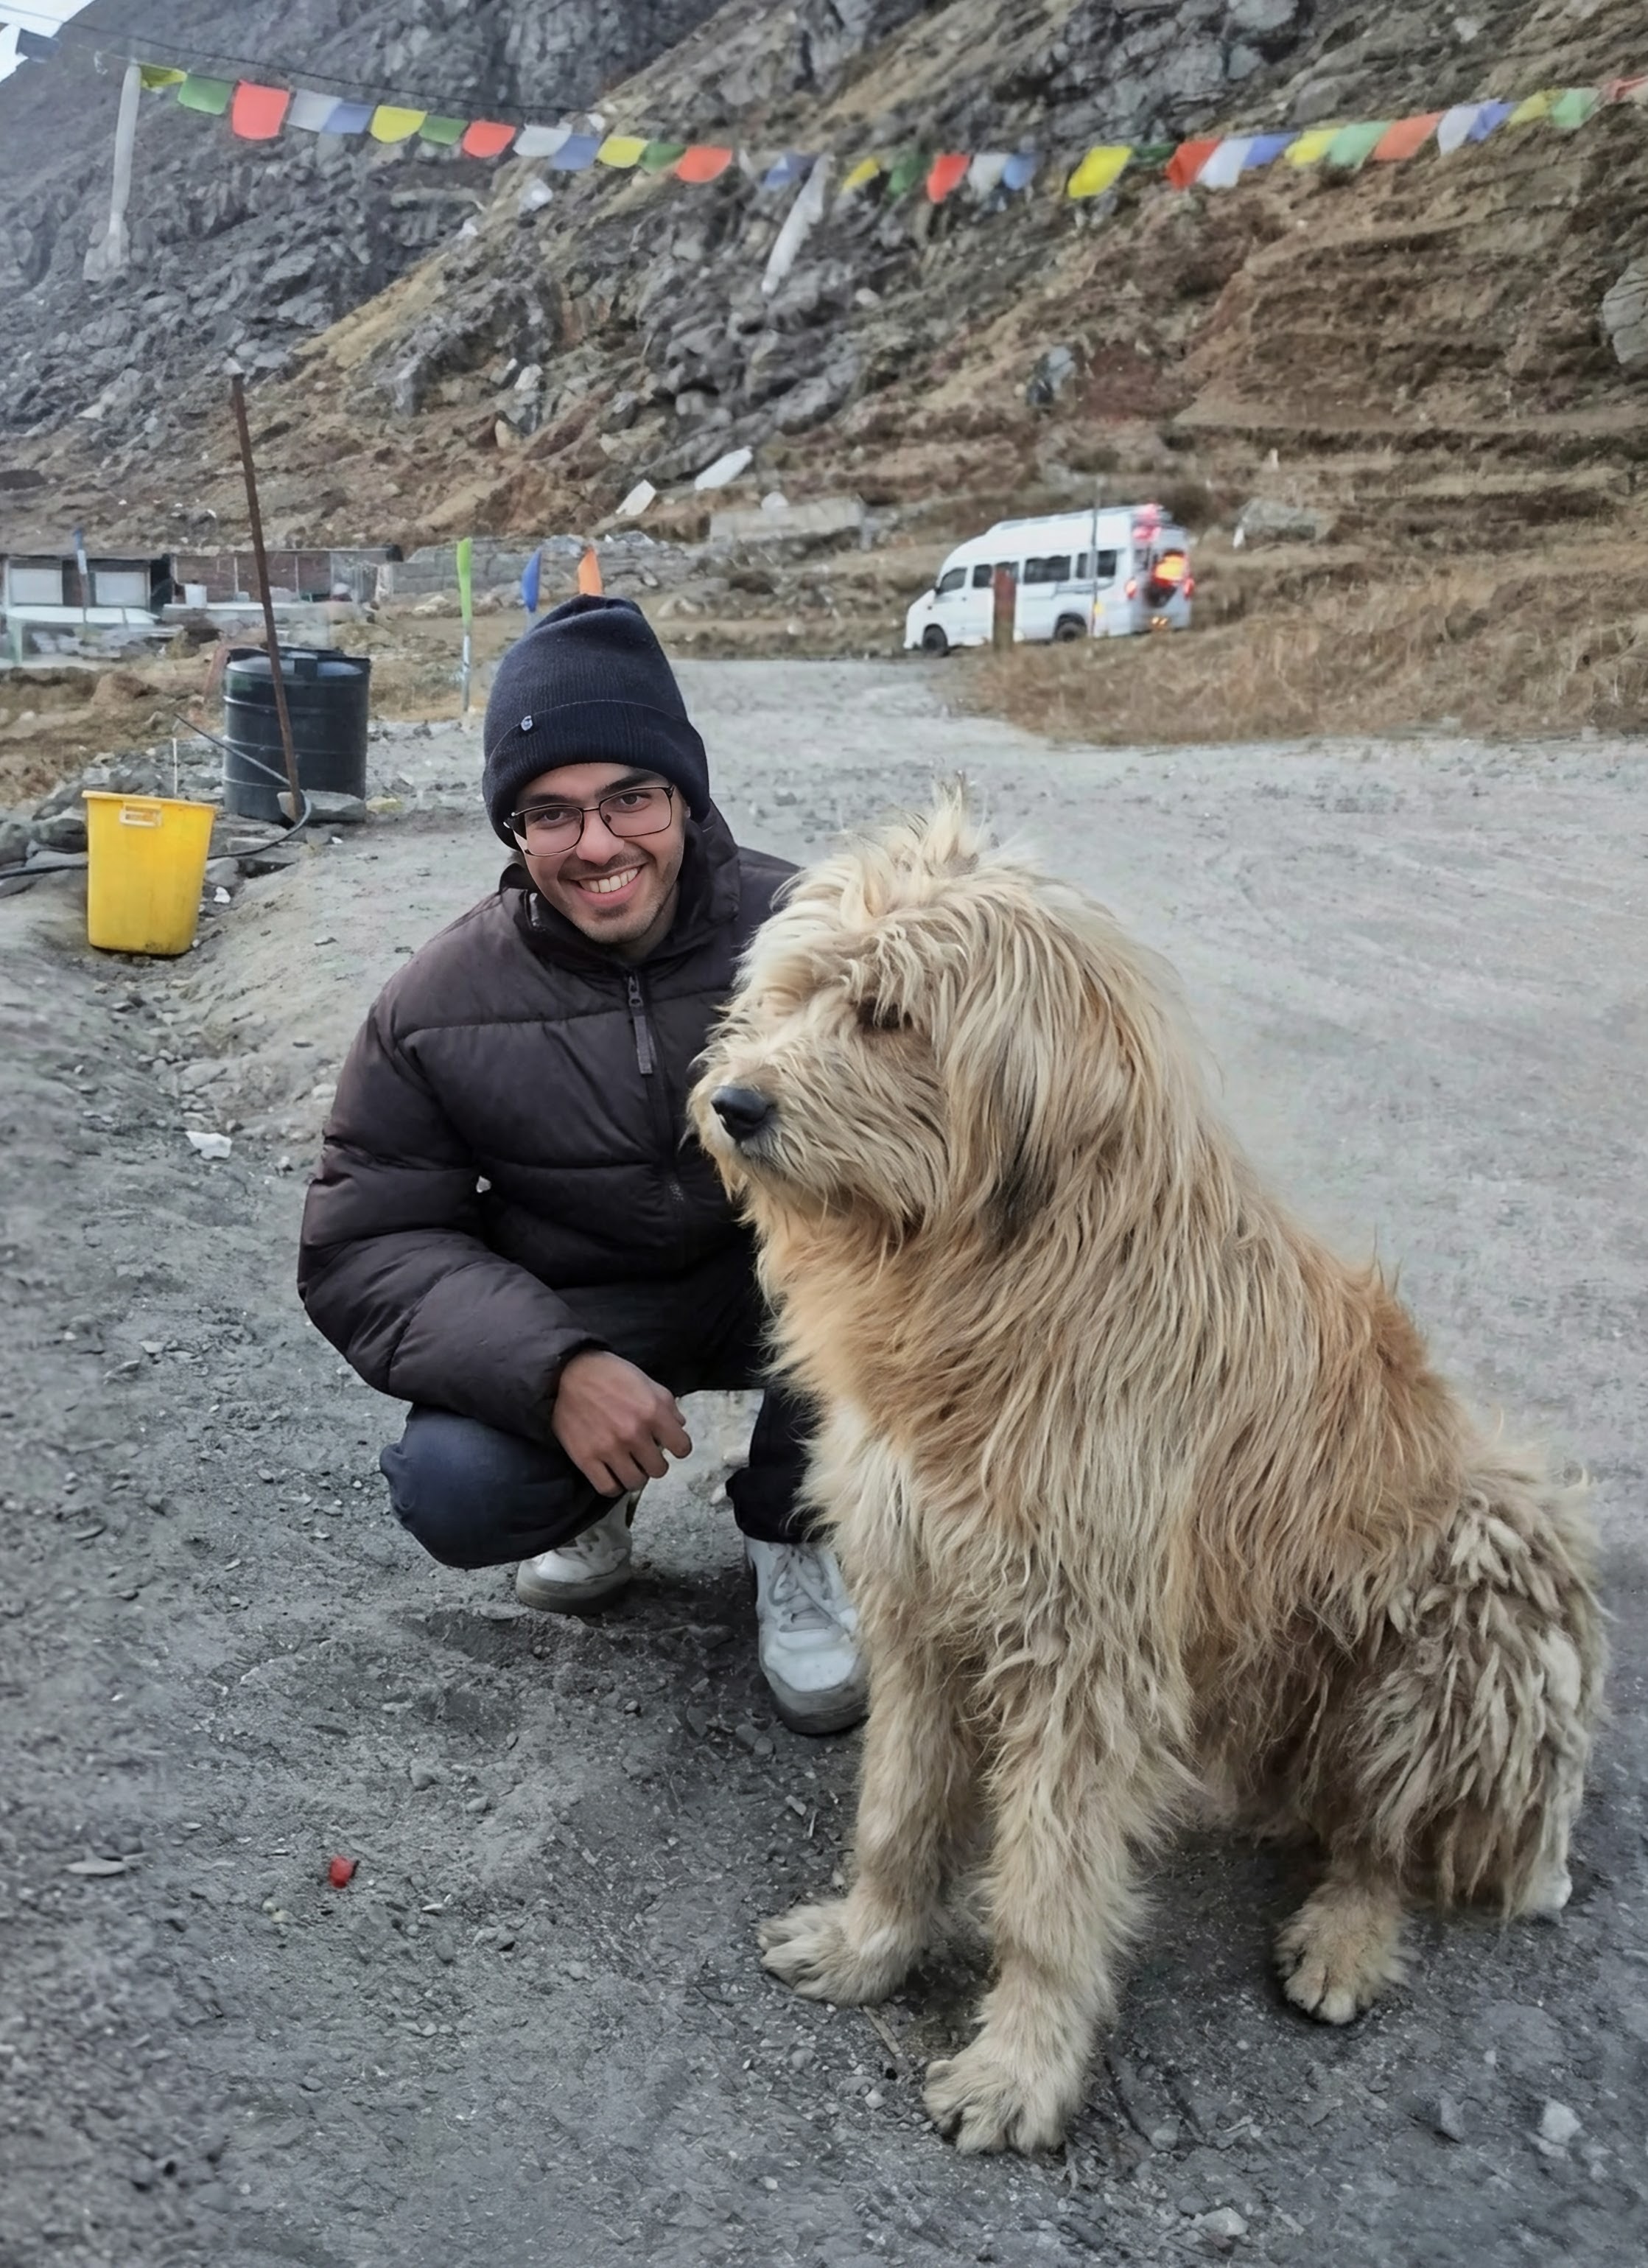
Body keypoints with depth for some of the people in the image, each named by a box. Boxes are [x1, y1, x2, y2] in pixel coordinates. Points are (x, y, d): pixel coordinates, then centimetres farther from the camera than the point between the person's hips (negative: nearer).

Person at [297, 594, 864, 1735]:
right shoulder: (441, 1004, -15)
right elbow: (362, 1250, -13)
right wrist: (555, 1370, -29)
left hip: (780, 1293, 0)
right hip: (569, 1326, 0)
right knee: (453, 1491, -27)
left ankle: (794, 1529, -6)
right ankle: (593, 1496, 12)